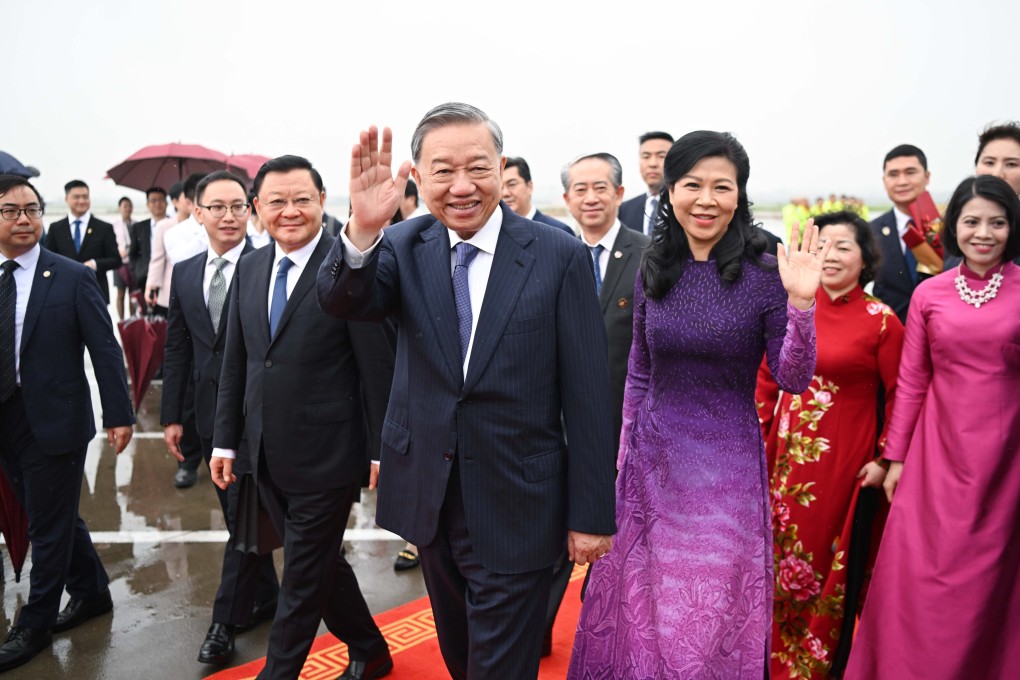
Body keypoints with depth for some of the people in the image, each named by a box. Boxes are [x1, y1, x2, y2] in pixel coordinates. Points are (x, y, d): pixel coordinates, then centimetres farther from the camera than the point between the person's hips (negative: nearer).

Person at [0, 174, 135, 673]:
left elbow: (105, 350, -9)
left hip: (54, 420, -5)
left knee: (49, 525, 7)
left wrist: (120, 415, -11)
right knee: (52, 516, 18)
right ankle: (91, 593, 36)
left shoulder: (72, 278, -8)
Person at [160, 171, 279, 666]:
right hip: (210, 411, 6)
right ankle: (265, 598, 34)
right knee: (236, 511, 16)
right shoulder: (184, 273, 8)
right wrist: (172, 415, 9)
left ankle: (226, 618, 15)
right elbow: (176, 349, 11)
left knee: (244, 515, 0)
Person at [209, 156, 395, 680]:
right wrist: (225, 440, 10)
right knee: (321, 563, 20)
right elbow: (235, 362, 11)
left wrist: (382, 451, -12)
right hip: (267, 458, 7)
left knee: (302, 577, 7)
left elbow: (377, 368, -13)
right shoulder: (249, 268, 7)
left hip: (325, 456, -7)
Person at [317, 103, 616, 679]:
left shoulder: (560, 256, -12)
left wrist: (593, 513, -8)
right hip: (431, 497, 4)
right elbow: (343, 303, -20)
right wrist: (362, 231, -40)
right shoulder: (405, 247, -2)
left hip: (516, 507, -4)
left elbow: (587, 394, -10)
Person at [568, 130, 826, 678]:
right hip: (653, 458, 3)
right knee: (641, 602, 16)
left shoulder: (763, 274, -9)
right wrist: (627, 446, 11)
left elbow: (793, 379, -10)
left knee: (716, 610, 13)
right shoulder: (653, 270, 1)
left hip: (727, 465, -3)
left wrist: (800, 302, -23)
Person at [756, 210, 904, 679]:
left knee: (831, 567, 10)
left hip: (845, 463, -4)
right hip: (787, 457, 4)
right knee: (781, 558, 15)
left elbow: (900, 397, -6)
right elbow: (767, 378, 7)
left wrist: (886, 460, -8)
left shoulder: (881, 321, -9)